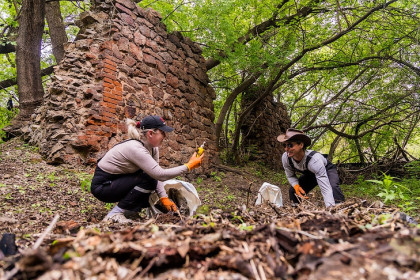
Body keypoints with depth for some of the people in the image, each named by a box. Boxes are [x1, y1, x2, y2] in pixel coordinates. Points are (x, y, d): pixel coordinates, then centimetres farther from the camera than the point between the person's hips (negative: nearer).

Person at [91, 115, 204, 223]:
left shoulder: (153, 148, -4)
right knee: (148, 180, -23)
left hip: (118, 181, 9)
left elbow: (156, 173, -3)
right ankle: (115, 214, -13)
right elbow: (160, 174, -35)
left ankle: (129, 209, 11)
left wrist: (164, 198, -12)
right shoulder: (135, 148, -30)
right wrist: (189, 166, -31)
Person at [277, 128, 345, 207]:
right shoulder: (285, 158, -28)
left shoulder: (314, 159, -44)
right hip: (309, 173, 5)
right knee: (293, 191, -10)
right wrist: (296, 186, -31)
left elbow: (325, 188, -47)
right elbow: (290, 176, -10)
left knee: (333, 188, -34)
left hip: (327, 170, -4)